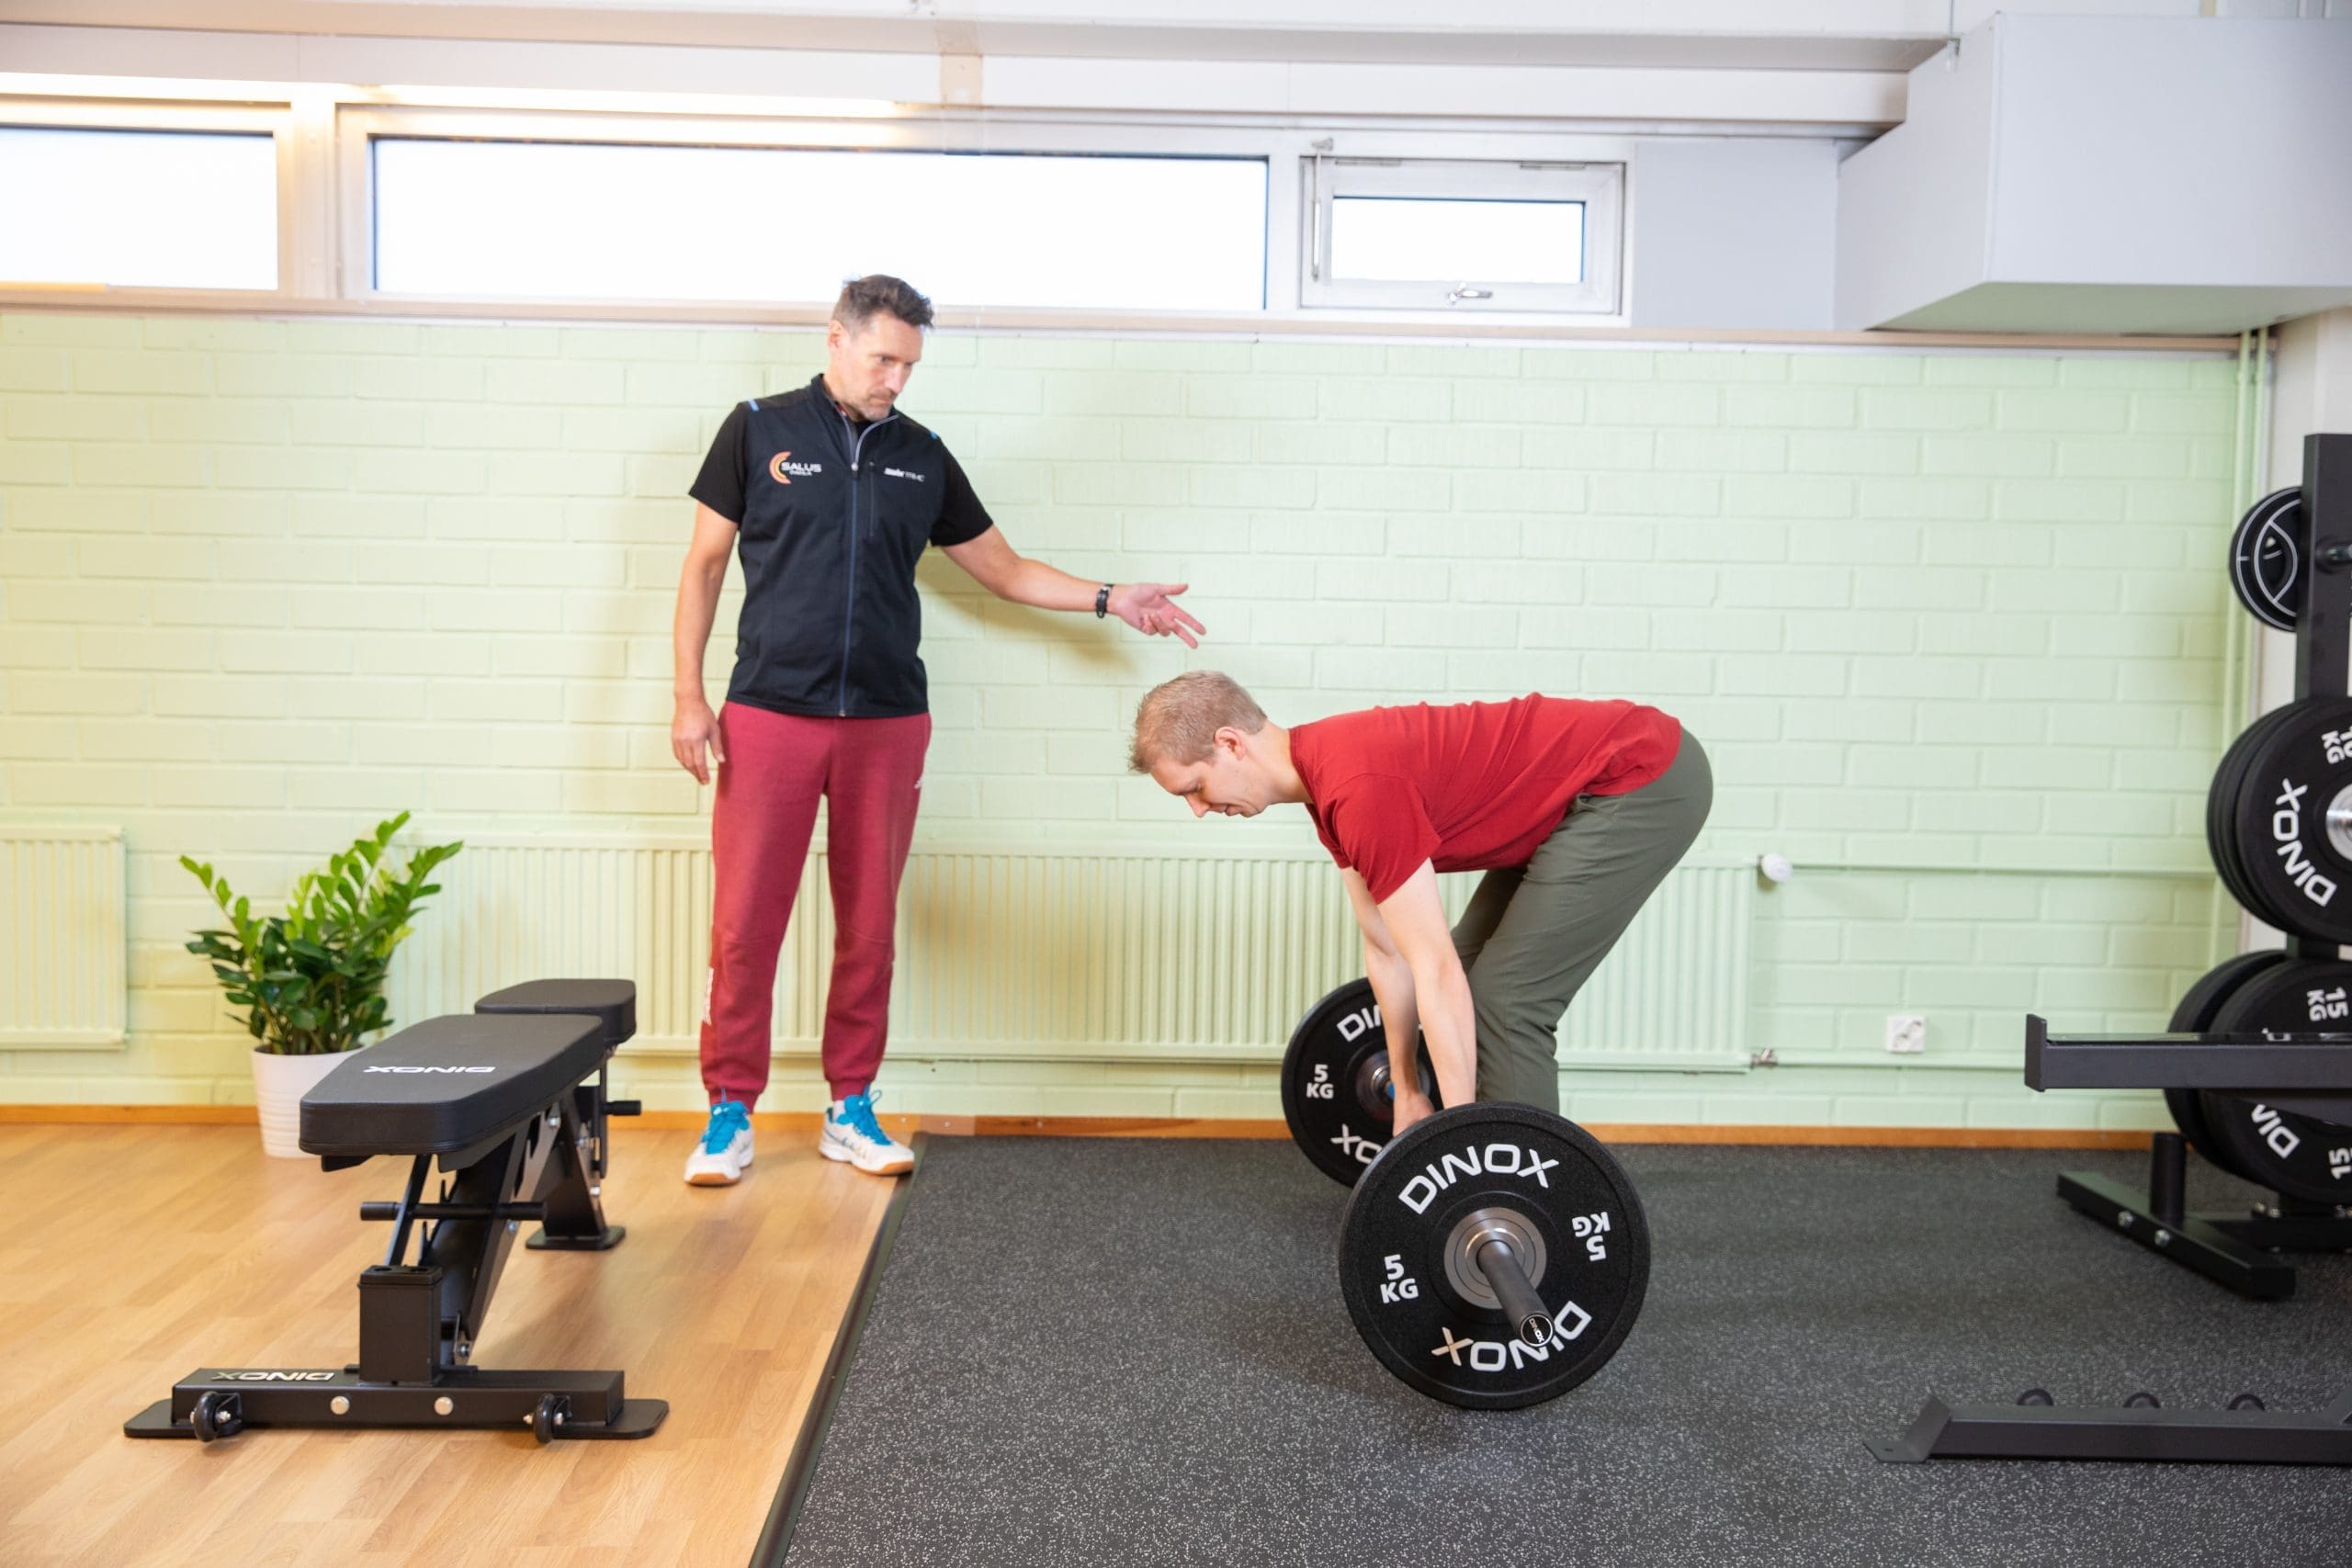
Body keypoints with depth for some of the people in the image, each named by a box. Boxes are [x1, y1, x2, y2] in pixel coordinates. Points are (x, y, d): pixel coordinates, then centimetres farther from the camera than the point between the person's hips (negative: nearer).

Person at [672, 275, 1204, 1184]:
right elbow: (704, 565, 5)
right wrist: (689, 696, -2)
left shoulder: (921, 457, 12)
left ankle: (850, 1109, 18)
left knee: (869, 923, 7)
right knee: (745, 922, -3)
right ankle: (730, 1111, 10)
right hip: (769, 717, -2)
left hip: (887, 725, 3)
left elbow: (1002, 569, 16)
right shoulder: (760, 429, 4)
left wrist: (1109, 599, 5)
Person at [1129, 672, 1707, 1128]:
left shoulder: (1359, 788, -26)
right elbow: (1387, 948, 13)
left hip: (1647, 784, -10)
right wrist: (1407, 1094, 20)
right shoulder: (1326, 776, 4)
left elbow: (1434, 970, -25)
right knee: (1474, 972, 13)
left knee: (1507, 998, -10)